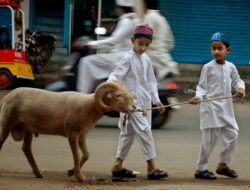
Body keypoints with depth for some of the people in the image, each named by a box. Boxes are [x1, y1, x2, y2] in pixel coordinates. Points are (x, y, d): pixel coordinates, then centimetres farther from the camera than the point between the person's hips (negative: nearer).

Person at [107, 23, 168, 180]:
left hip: (144, 102, 8)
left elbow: (151, 81, 17)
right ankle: (152, 168, -13)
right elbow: (116, 76, -18)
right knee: (144, 131, -12)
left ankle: (118, 166, 21)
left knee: (129, 133, 13)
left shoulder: (146, 60, 10)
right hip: (132, 101, -8)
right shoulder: (128, 59, -10)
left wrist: (156, 99, 12)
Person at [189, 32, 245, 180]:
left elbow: (237, 80, 17)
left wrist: (240, 88, -4)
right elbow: (202, 87, -5)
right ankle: (201, 169, 6)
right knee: (209, 138, -4)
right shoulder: (208, 67, -7)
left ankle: (224, 165, 22)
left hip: (226, 107, 5)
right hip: (211, 107, -5)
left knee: (232, 134, 5)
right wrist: (198, 97, -23)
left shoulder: (231, 67, 5)